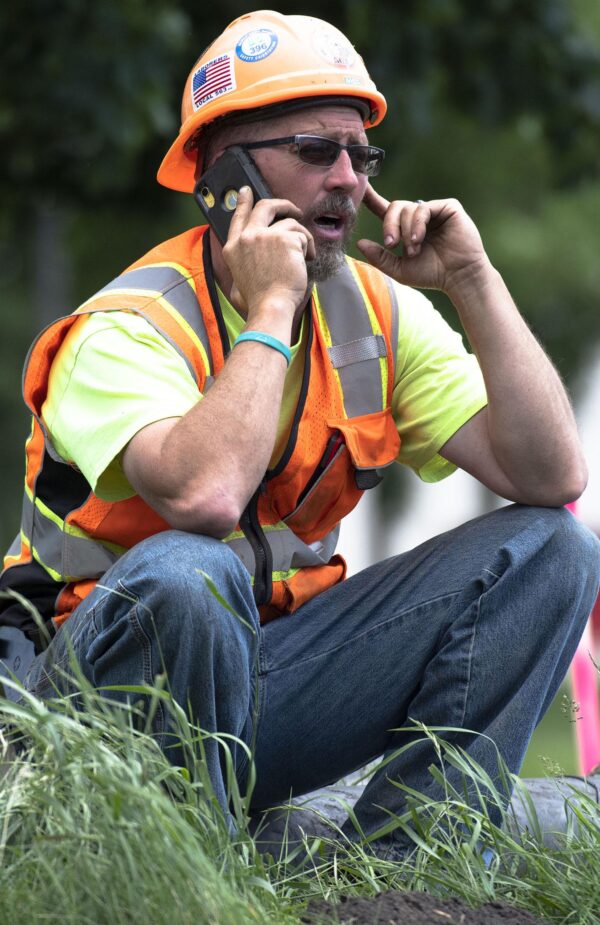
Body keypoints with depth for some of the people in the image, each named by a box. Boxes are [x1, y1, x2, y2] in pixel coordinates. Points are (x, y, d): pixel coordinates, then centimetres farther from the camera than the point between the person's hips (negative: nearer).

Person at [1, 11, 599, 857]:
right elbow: (205, 497, -38)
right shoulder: (128, 329, -17)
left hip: (272, 672, 6)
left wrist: (473, 282, -10)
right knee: (188, 570, -40)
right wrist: (270, 308, -26)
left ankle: (395, 866, -15)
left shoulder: (378, 311, 2)